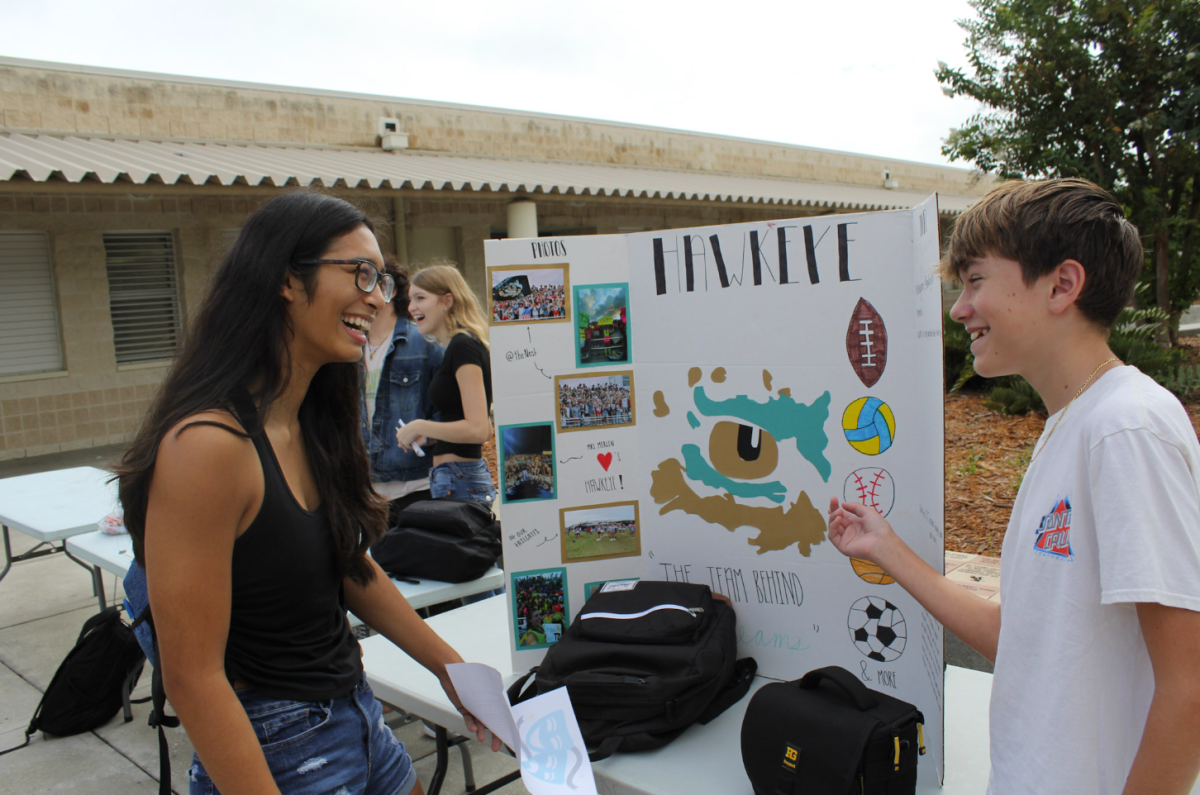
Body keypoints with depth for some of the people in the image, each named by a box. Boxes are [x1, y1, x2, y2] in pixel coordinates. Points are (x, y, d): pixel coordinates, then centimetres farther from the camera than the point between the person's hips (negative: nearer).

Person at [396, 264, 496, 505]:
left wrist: (421, 427, -10)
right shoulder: (457, 347, 16)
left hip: (459, 483, -9)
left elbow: (477, 429, -21)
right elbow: (486, 430, 20)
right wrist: (429, 437, 12)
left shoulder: (463, 346, -13)